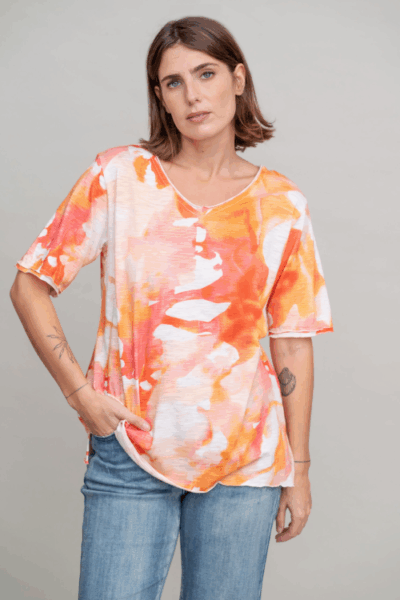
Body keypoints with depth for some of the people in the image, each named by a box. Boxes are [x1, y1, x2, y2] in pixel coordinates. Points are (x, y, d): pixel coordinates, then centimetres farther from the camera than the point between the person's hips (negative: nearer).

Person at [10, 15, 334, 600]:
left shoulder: (282, 205, 3)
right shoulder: (119, 175, -1)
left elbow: (293, 340, 4)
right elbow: (30, 287, 1)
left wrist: (299, 467, 5)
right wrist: (79, 392, -7)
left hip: (245, 458, 2)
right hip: (130, 452, -1)